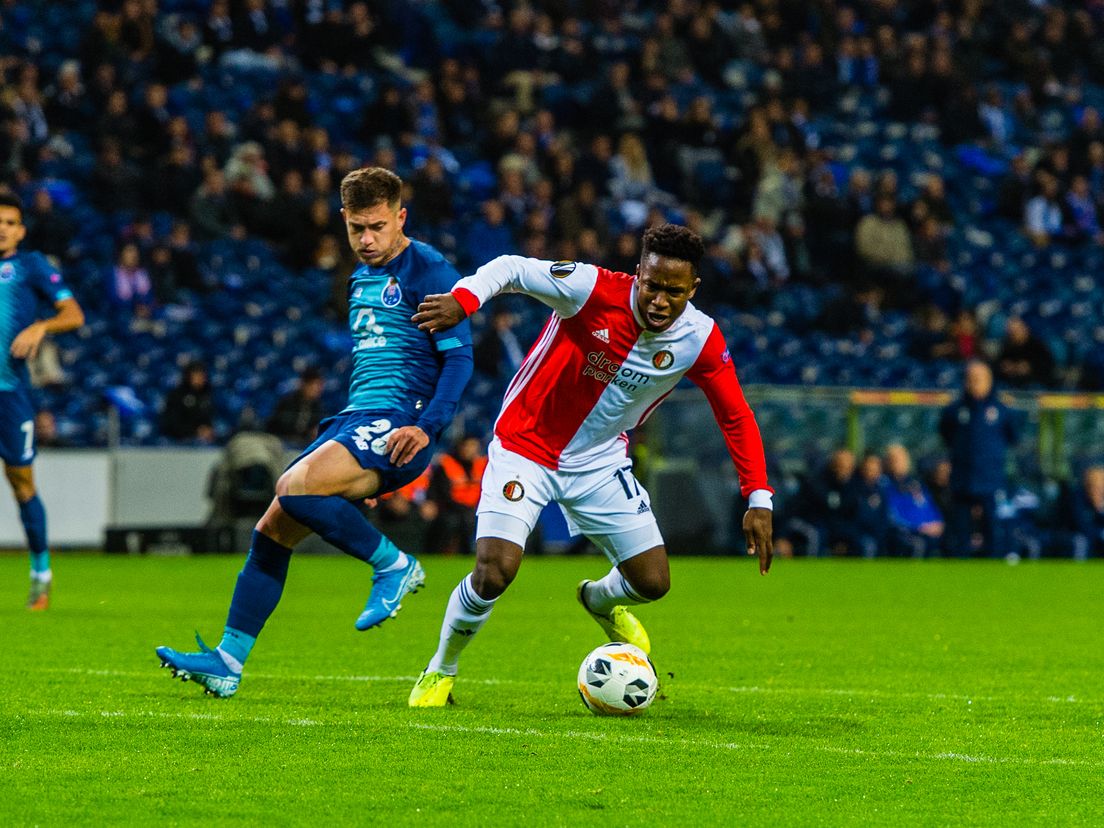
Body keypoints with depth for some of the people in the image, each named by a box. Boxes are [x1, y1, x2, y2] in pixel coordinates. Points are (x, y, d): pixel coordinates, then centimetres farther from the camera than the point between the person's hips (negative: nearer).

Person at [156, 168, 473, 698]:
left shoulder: (427, 272, -6)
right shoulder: (361, 277, 20)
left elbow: (459, 358, -11)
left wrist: (427, 427, -23)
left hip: (397, 425, -9)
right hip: (353, 418, 9)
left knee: (296, 488, -29)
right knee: (272, 530, 2)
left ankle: (395, 566, -11)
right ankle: (227, 663, 5)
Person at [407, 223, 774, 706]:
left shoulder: (700, 340, -14)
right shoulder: (593, 290, -25)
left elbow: (736, 416, -2)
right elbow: (510, 269, -15)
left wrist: (758, 499, -8)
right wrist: (463, 299, -35)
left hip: (600, 462, 4)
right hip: (525, 447, -4)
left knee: (652, 583, 2)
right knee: (496, 569, -21)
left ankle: (601, 600, 42)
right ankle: (440, 671, 7)